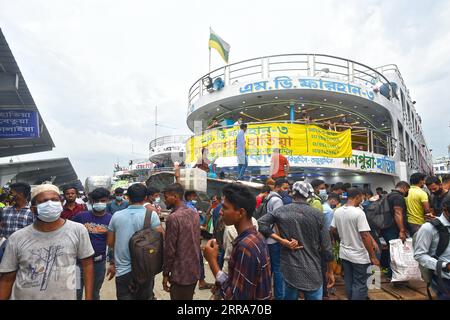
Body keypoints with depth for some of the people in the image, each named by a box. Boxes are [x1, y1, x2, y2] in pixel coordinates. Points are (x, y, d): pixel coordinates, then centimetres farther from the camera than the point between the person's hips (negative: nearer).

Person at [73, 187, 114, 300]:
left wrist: (112, 263, 0)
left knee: (94, 294, 18)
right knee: (76, 293, 6)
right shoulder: (81, 216, -6)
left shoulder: (111, 220, -4)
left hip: (99, 262, 1)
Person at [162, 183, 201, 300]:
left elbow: (170, 249, -18)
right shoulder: (195, 214, 4)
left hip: (180, 274, -7)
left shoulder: (173, 218, -20)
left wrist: (165, 273, -7)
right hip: (195, 271, 7)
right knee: (188, 298, 21)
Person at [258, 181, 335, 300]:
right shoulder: (318, 214, -9)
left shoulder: (281, 211, -4)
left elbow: (260, 223, -10)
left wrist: (283, 241, -12)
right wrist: (330, 271, 8)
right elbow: (326, 247, -5)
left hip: (289, 269, 2)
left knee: (290, 297, 19)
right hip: (312, 271, -1)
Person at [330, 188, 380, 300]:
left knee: (348, 282, 19)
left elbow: (333, 230, 9)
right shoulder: (359, 212, -21)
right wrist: (373, 256, -15)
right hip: (359, 256, -6)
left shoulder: (337, 211, 0)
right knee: (360, 284, 7)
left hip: (344, 253, 7)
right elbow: (365, 236, -22)